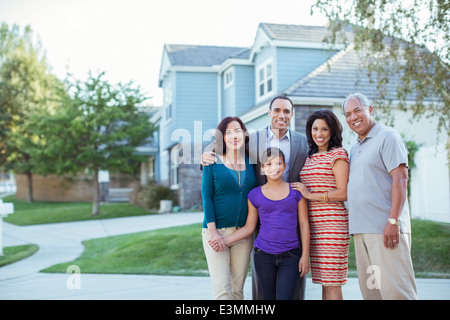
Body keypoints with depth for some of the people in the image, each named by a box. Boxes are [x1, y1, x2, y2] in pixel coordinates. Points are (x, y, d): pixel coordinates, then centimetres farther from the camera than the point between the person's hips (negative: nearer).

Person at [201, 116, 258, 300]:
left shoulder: (251, 163, 8)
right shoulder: (213, 162, 0)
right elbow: (206, 197, -3)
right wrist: (212, 230, -11)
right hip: (216, 231, -3)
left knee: (237, 289, 8)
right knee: (222, 289, -7)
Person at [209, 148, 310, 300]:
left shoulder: (296, 191, 2)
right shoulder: (256, 195, 3)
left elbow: (304, 224, 5)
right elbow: (249, 227, 8)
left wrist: (305, 255, 1)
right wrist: (225, 241, -3)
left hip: (290, 255, -1)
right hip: (263, 254, 1)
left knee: (285, 297, -10)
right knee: (268, 297, 7)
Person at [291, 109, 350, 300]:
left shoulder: (338, 154, -3)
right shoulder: (310, 157, 18)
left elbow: (343, 193, -10)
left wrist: (309, 195, -9)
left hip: (332, 224, -7)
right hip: (313, 226, 7)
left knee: (331, 283, -5)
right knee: (324, 282, 10)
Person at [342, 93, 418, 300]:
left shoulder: (387, 137, -3)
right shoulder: (355, 148, 21)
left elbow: (400, 178, -12)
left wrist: (393, 221, -20)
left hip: (385, 228, -8)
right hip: (361, 229, 8)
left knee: (395, 290, -9)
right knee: (369, 290, 9)